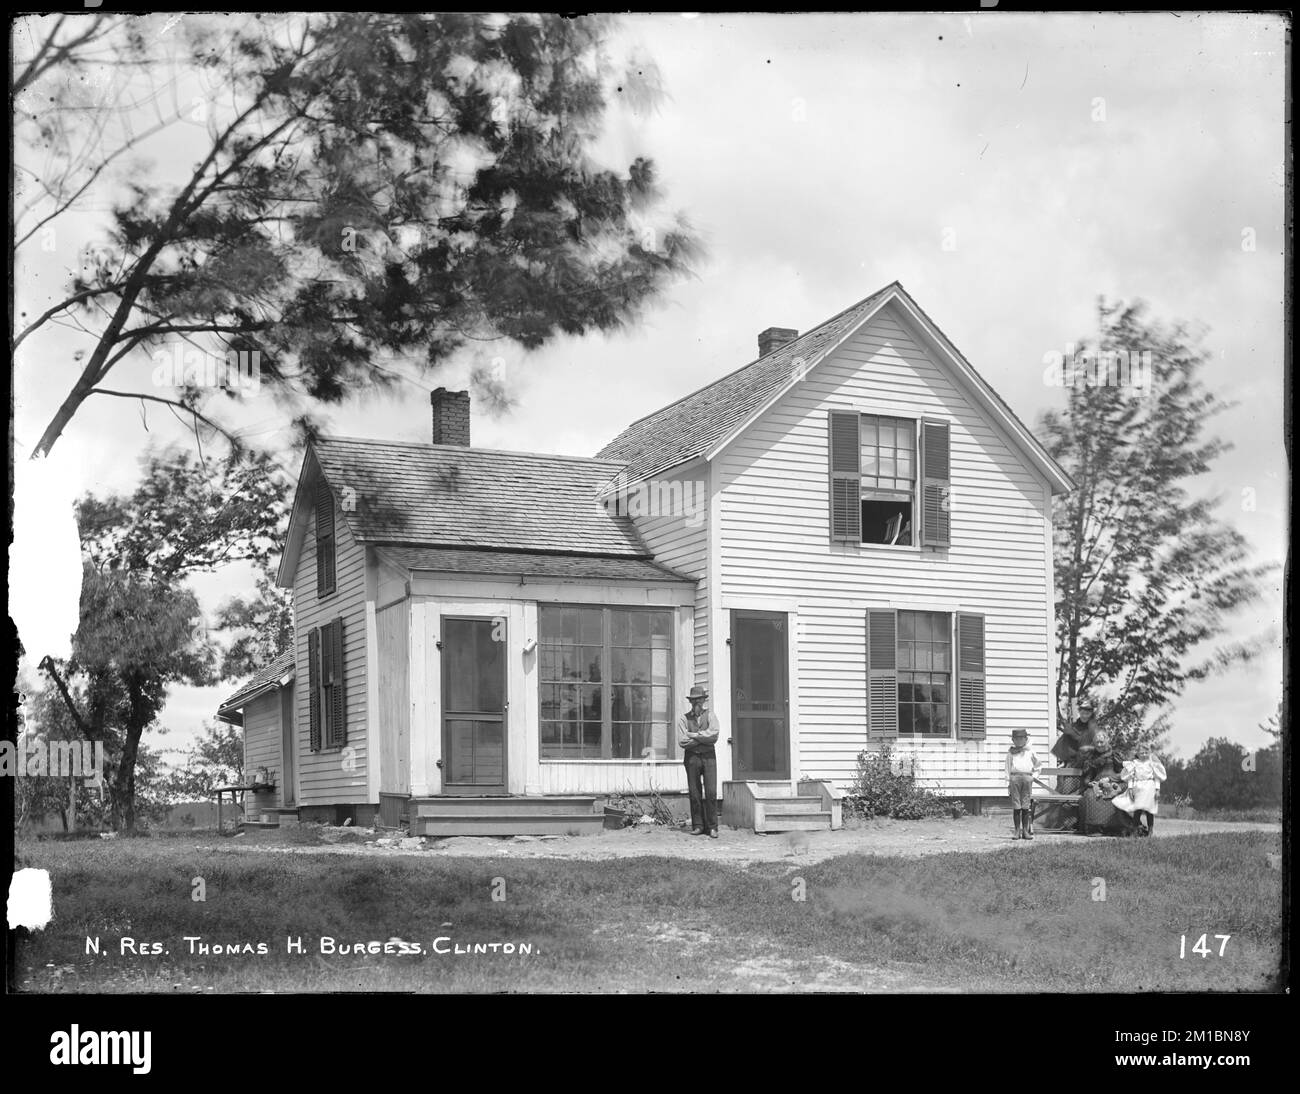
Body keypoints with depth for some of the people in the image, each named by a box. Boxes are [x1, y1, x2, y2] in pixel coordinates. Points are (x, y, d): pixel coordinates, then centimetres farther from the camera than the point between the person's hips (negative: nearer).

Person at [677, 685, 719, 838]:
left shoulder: (709, 716, 9)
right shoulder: (684, 719, 6)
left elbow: (714, 735, -7)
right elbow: (682, 741, -6)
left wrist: (694, 735, -7)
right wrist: (703, 738, -6)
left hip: (709, 757, 0)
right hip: (691, 757, 0)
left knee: (711, 793, -6)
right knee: (694, 794, 1)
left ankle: (712, 827, -2)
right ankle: (698, 826, 9)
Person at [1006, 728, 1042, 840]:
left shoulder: (1030, 751, 14)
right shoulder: (1011, 752, 12)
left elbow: (1039, 764, 26)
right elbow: (1008, 768, 10)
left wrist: (1035, 773, 15)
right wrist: (1008, 783, 5)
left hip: (1027, 777, 1)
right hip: (1015, 777, -1)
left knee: (1026, 806, 1)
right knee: (1016, 806, -2)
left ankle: (1026, 830, 5)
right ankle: (1017, 830, 0)